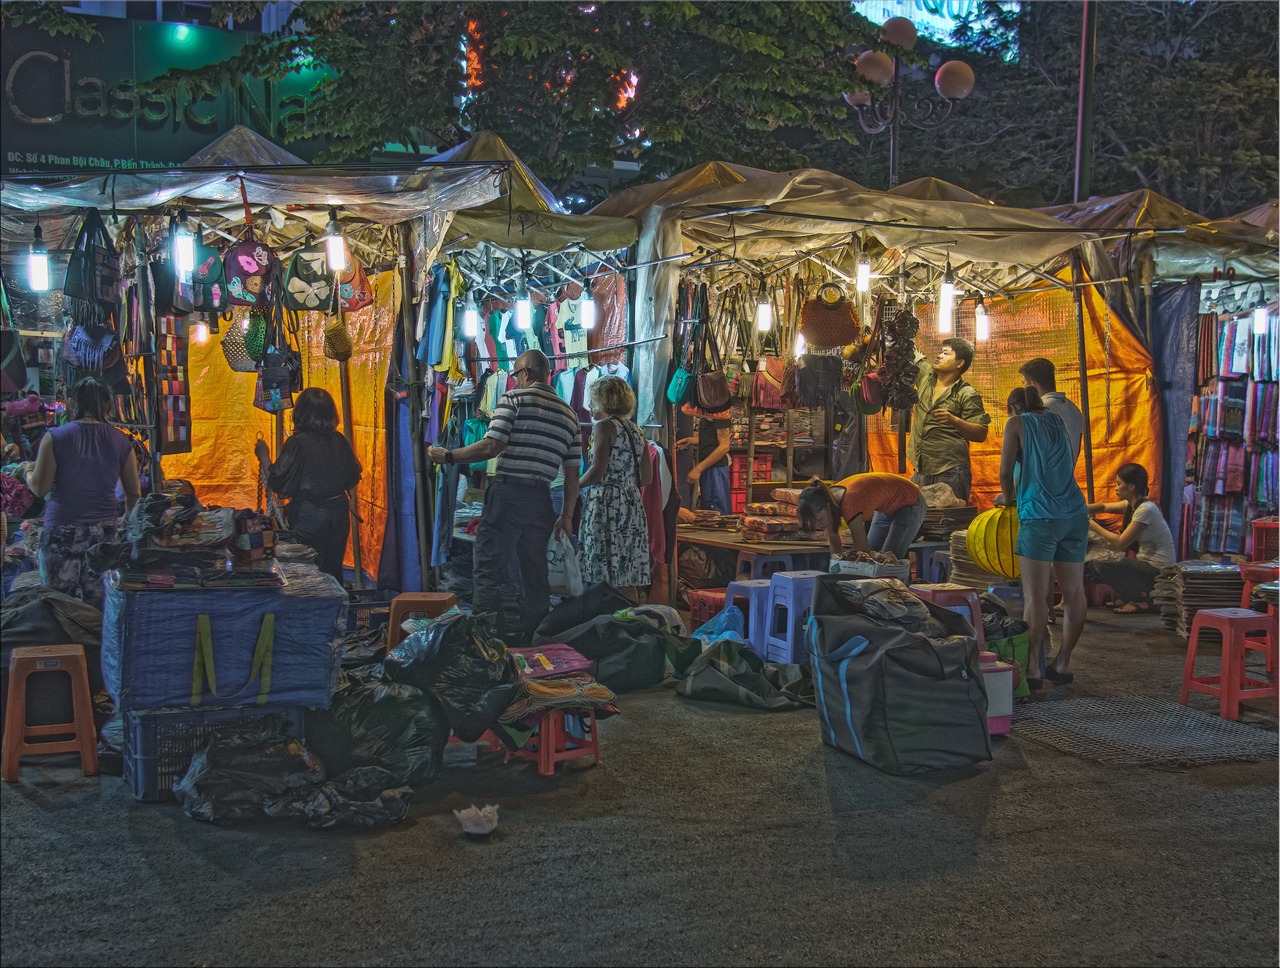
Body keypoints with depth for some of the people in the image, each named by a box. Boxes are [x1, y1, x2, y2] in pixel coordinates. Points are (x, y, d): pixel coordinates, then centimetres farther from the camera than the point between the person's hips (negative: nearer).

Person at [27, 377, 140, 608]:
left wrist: (28, 473, 18)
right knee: (99, 607, 6)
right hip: (105, 532, 2)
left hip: (61, 531, -2)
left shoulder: (55, 437, -4)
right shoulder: (121, 441, 3)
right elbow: (134, 493, 8)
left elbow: (39, 488, -3)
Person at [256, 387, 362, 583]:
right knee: (333, 569, 16)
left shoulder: (298, 443, -16)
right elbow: (354, 477, 8)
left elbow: (277, 483, -13)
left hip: (309, 515, -5)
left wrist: (264, 457, 1)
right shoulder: (339, 441, -1)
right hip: (338, 512, 5)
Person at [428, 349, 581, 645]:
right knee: (536, 578, 12)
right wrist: (567, 515, 20)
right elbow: (573, 473, 13)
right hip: (541, 500, 6)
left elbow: (491, 447, -12)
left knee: (489, 573, -4)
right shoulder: (569, 415, 15)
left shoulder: (514, 398, -2)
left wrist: (448, 456, -1)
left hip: (507, 491, -6)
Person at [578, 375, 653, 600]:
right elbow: (647, 478, 14)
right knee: (628, 580, 8)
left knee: (607, 578, -7)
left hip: (606, 504, -8)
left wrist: (575, 485, 2)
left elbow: (597, 471, -15)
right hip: (633, 504, 8)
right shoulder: (636, 431, 15)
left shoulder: (604, 426, -6)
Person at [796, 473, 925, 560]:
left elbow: (862, 552, -38)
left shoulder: (849, 504, -41)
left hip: (909, 505, -8)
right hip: (886, 509, 8)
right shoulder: (828, 499, -17)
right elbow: (835, 544, -5)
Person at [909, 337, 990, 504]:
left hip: (951, 473, -6)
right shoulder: (925, 376, 11)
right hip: (921, 471, 6)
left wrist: (953, 421, -23)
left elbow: (981, 434, -9)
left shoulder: (967, 395, -5)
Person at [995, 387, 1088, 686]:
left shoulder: (1017, 423, 4)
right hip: (1075, 513, 6)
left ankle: (1032, 668, -8)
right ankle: (1063, 663, 17)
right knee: (1073, 592, 8)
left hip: (1040, 517, -6)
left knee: (1036, 595, -6)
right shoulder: (1057, 421, 20)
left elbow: (1006, 471, 1)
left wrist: (1008, 495, 20)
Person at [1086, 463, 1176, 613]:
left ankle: (1141, 600, -5)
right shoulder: (1132, 504, 6)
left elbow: (1120, 543, -22)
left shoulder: (1146, 509, -21)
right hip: (1147, 565, 9)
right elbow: (1104, 507, 11)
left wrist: (1094, 527, -14)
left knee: (1101, 566, -21)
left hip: (1159, 571, -9)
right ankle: (1139, 594, 9)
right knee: (1093, 565, 5)